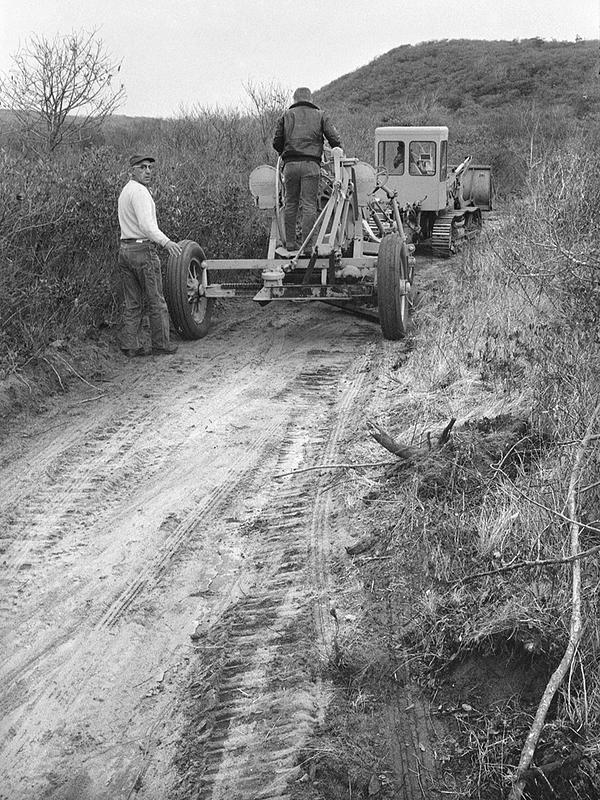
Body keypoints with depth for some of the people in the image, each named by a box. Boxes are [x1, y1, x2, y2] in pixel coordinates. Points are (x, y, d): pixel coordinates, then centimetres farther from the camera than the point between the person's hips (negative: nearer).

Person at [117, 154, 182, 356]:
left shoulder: (125, 190, 17)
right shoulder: (139, 191, -14)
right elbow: (146, 224, -29)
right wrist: (165, 242, -43)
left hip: (124, 248, 9)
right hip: (143, 250, -9)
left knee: (132, 303, 10)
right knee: (156, 301, 1)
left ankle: (129, 345, 9)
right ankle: (161, 345, 8)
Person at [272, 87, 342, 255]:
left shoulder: (286, 115, 15)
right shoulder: (320, 115, 12)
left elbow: (276, 142, 11)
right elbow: (334, 139, 3)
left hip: (290, 165, 2)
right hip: (311, 164, -2)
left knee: (290, 204, 9)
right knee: (309, 205, -2)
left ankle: (290, 244, 9)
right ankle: (307, 245, -6)